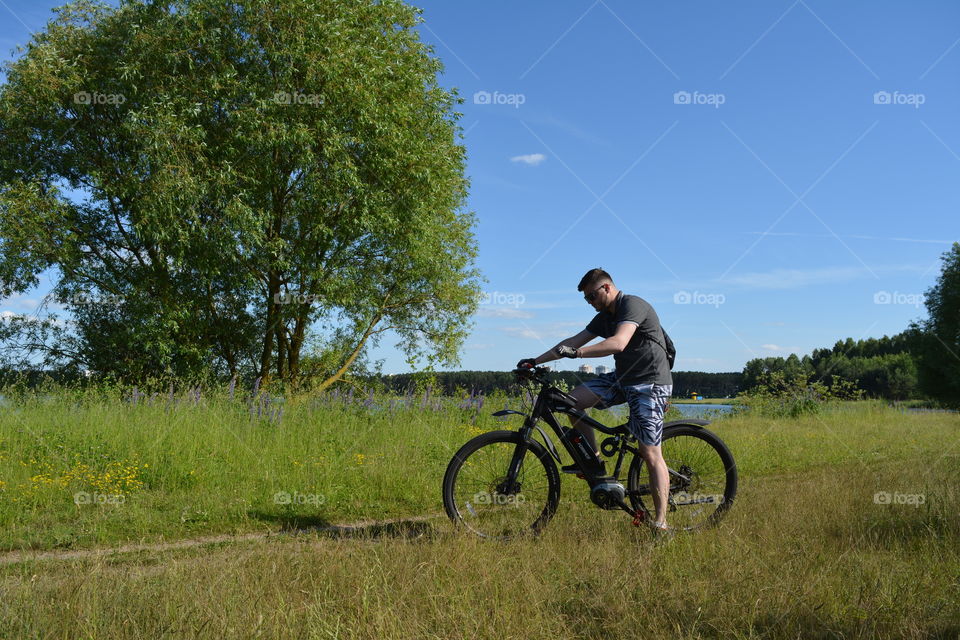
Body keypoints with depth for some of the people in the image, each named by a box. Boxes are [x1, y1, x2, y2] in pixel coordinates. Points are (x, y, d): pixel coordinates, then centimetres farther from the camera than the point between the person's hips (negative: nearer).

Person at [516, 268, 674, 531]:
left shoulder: (633, 305, -16)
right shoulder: (604, 317, 12)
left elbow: (618, 343, -32)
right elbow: (574, 341, 13)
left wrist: (577, 353, -38)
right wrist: (535, 361, 8)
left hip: (650, 383, -9)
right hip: (622, 377, 9)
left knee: (650, 453, -10)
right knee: (574, 400, -6)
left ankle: (660, 522, -4)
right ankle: (593, 460, 7)